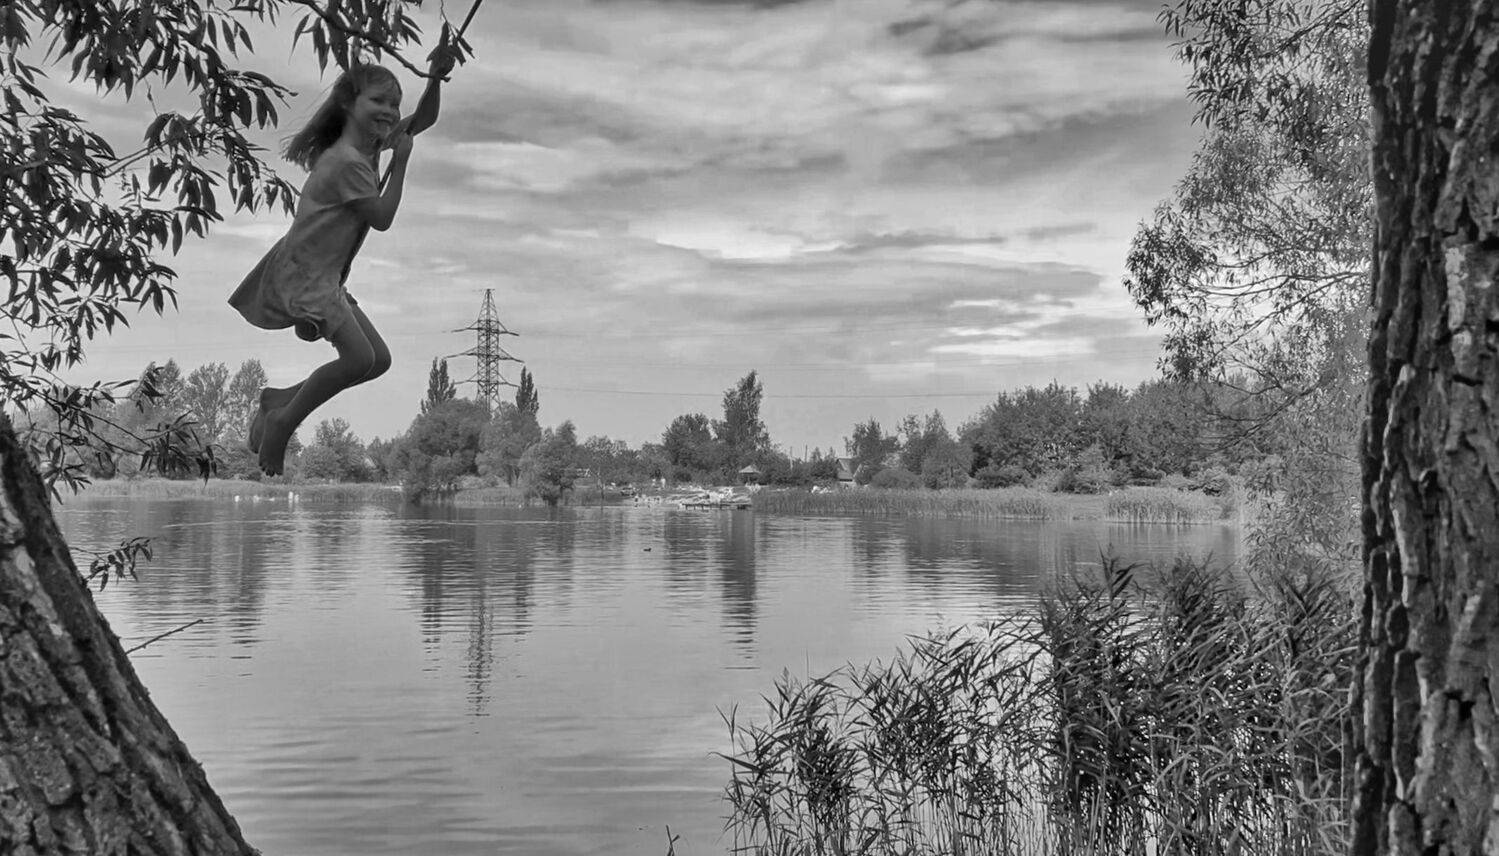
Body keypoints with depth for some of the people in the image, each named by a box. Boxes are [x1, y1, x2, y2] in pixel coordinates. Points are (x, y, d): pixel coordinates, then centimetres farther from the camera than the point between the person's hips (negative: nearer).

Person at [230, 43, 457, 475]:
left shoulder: (371, 144, 9)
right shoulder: (348, 161, -19)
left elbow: (423, 120, 17)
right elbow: (382, 218, -16)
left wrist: (435, 79, 0)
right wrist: (400, 162, -11)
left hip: (325, 276, 10)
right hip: (302, 272, -10)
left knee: (378, 360, 6)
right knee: (359, 357, -21)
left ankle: (279, 400, 18)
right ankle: (284, 420, -3)